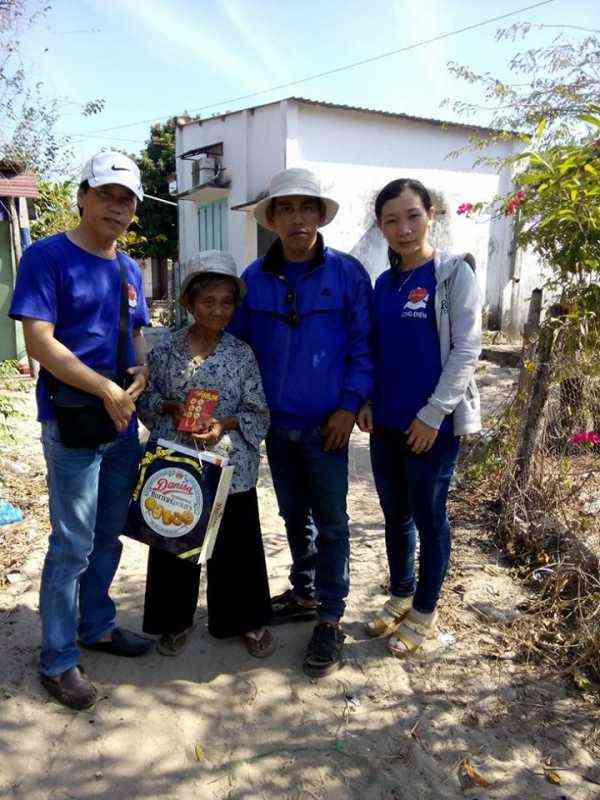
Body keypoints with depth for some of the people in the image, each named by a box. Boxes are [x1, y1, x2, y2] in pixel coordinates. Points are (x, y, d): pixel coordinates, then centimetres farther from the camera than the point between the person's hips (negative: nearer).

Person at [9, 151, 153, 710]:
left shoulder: (128, 269, 12)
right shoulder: (47, 256, -9)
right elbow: (40, 342, -16)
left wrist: (142, 374, -3)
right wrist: (107, 390, -17)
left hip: (124, 423, 7)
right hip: (72, 427, -7)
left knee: (108, 537, 17)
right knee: (72, 547, 1)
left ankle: (97, 626, 36)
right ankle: (57, 660, 20)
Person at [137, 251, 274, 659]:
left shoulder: (242, 354, -2)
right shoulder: (166, 351, -1)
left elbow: (259, 413, -1)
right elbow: (146, 401, 7)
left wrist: (225, 425, -17)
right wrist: (170, 408, -13)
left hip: (231, 467, 0)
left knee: (237, 544, 10)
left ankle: (247, 619, 32)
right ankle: (177, 619, 35)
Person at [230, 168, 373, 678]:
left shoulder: (347, 273, -6)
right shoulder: (255, 278, 2)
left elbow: (362, 345, -5)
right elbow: (240, 344, 8)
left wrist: (350, 405, -12)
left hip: (325, 423, -3)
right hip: (277, 421, 4)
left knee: (330, 521, 6)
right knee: (294, 514, 18)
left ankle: (330, 620, 21)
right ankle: (304, 594, 38)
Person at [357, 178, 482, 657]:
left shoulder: (454, 273, -6)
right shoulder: (384, 283, 10)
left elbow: (466, 349, -12)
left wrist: (433, 414, -16)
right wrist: (365, 401, 2)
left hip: (432, 424, -5)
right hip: (386, 421, 5)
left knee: (429, 517, 7)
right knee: (395, 514, 16)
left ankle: (424, 613, 26)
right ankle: (401, 595, 36)